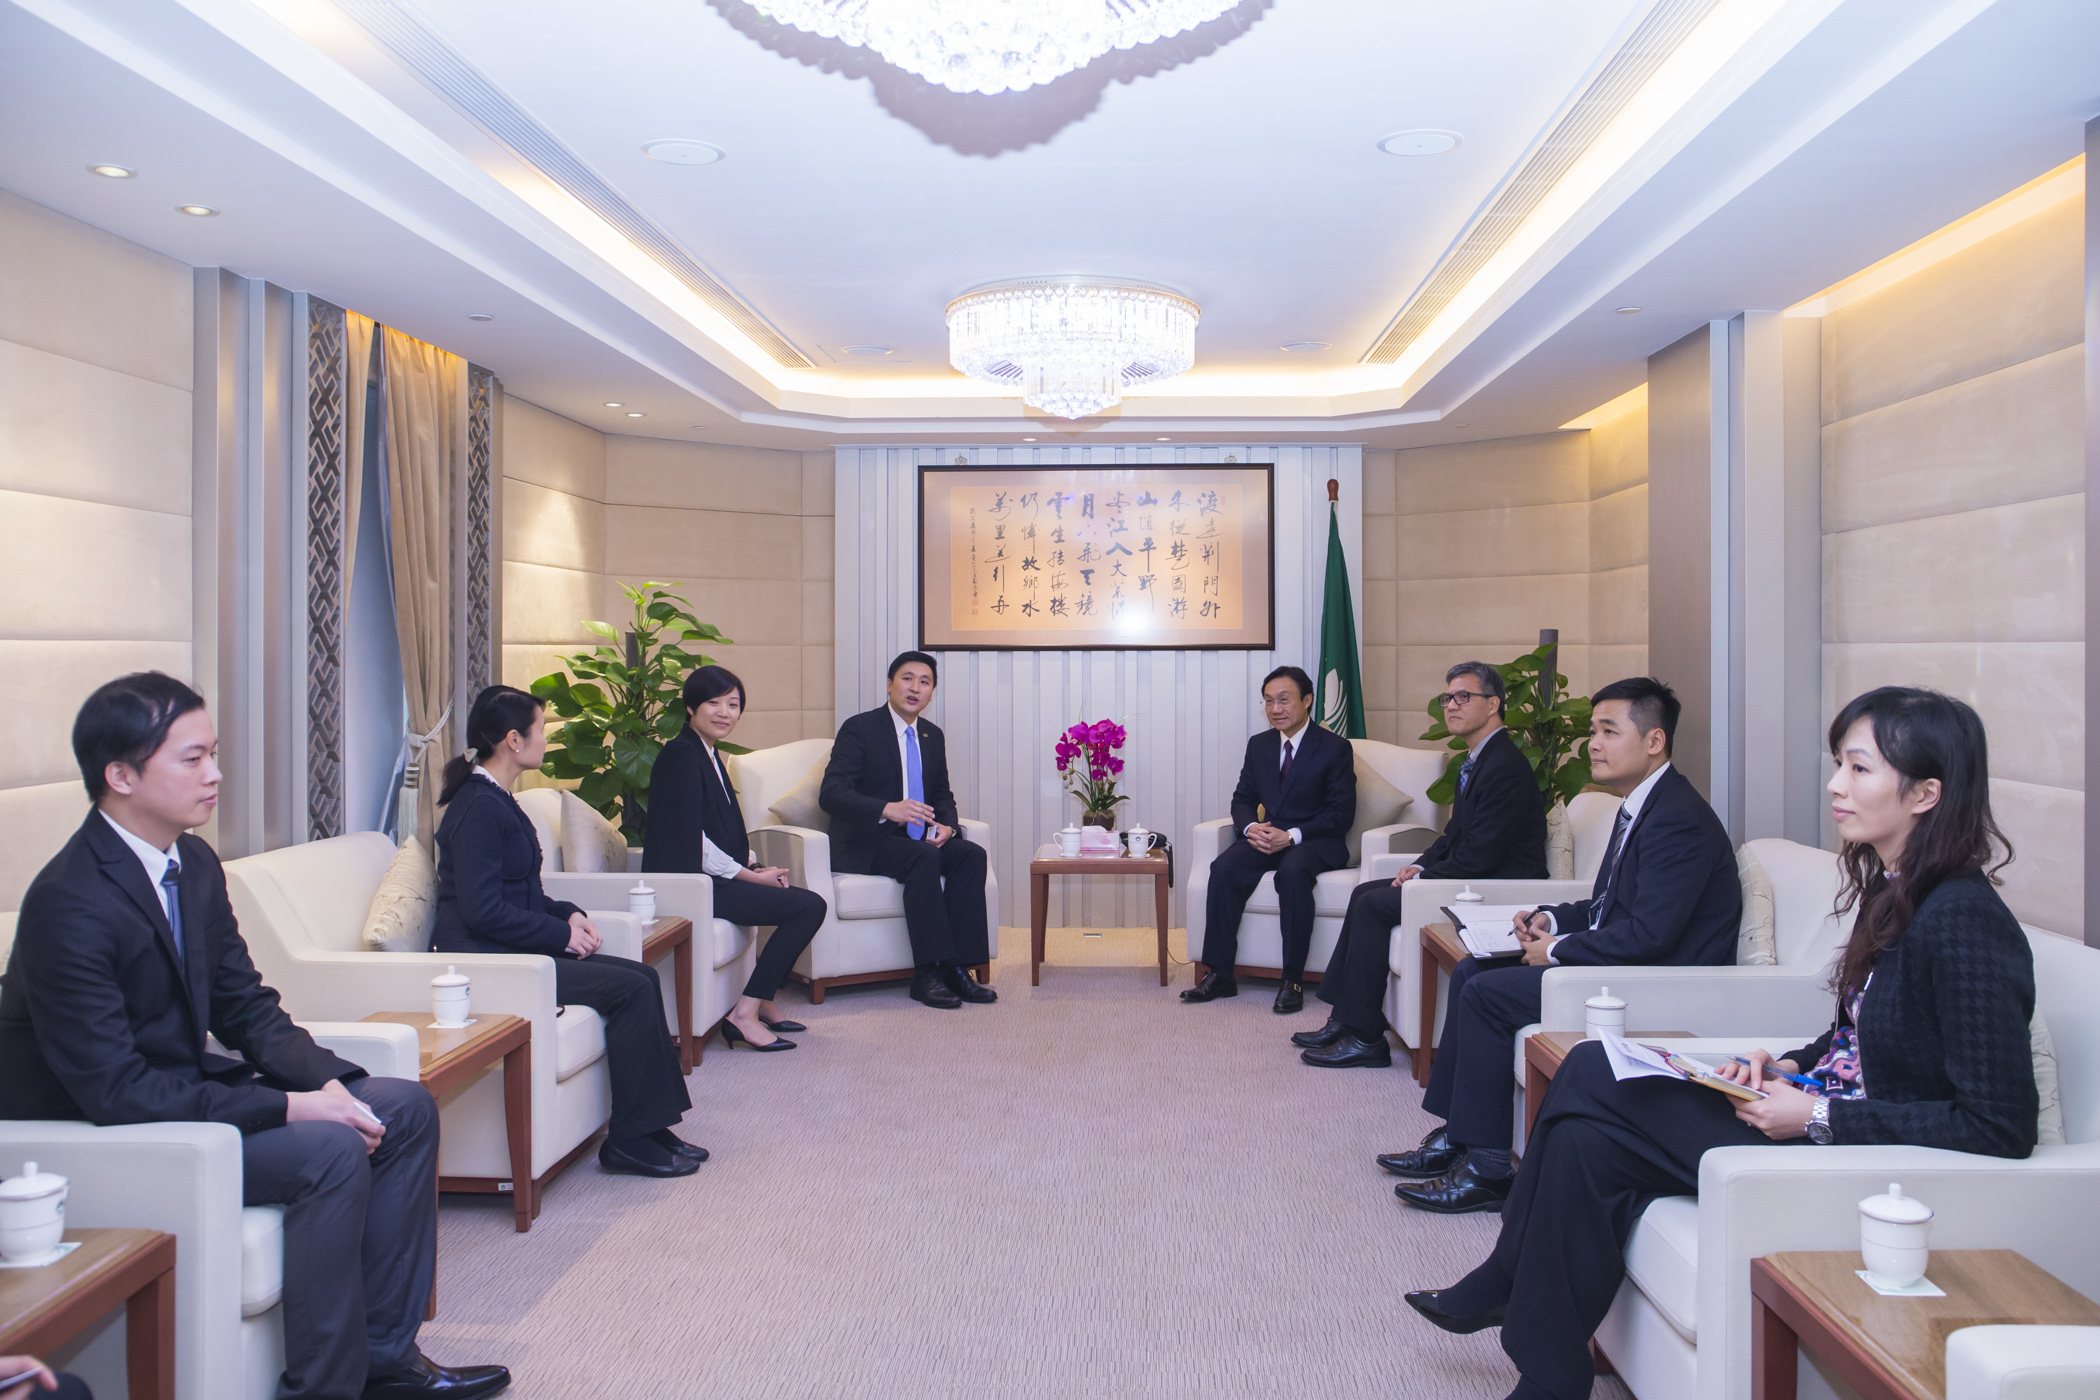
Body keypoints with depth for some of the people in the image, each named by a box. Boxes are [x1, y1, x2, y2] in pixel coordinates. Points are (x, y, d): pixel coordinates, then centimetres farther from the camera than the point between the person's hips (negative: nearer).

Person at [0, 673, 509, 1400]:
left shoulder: (195, 864, 3)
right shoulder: (69, 903, -24)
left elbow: (246, 1008, 8)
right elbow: (114, 1092, -27)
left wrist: (326, 1081, -9)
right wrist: (286, 1108, -27)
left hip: (183, 1088, 9)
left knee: (406, 1108, -1)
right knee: (332, 1151, -27)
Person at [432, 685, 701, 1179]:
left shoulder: (498, 799, 16)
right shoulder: (479, 807, -16)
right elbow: (482, 910, -22)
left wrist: (569, 914, 6)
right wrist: (562, 934, -14)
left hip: (516, 949, 10)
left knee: (642, 976, -1)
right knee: (632, 988, -18)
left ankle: (649, 1126, 1)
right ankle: (628, 1140, -10)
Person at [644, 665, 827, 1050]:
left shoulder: (710, 755, 17)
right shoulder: (681, 755, -14)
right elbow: (692, 845, -20)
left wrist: (755, 867, 3)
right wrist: (755, 876, -12)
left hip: (710, 878, 10)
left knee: (805, 900, 9)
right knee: (809, 906, -15)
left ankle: (762, 1002, 14)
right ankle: (744, 1015, -12)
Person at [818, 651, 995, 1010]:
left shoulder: (933, 735, 13)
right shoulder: (859, 728, -8)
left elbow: (942, 795, 20)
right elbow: (831, 793, -18)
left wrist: (946, 825, -6)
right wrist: (888, 809, -34)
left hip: (919, 838, 7)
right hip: (866, 844, -6)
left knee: (972, 854, -20)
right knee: (924, 858, -33)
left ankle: (956, 967, -21)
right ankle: (926, 975, -31)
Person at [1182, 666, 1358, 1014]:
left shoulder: (1336, 748, -2)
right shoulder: (1258, 745, 13)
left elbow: (1341, 812, -8)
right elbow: (1242, 799, 13)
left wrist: (1292, 836, -21)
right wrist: (1250, 827, -12)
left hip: (1315, 841, -4)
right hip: (1266, 837, 4)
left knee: (1293, 870, -38)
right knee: (1224, 868, -26)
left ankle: (1293, 980, -29)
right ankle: (1220, 974, -20)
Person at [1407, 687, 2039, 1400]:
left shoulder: (1964, 922, -21)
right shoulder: (1890, 892, 6)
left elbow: (2001, 1126, -23)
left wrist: (1820, 1116, -23)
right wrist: (1787, 1066, 0)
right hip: (1823, 1110, 9)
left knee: (1588, 1085, -14)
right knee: (1590, 1070, -2)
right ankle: (1512, 1286, 10)